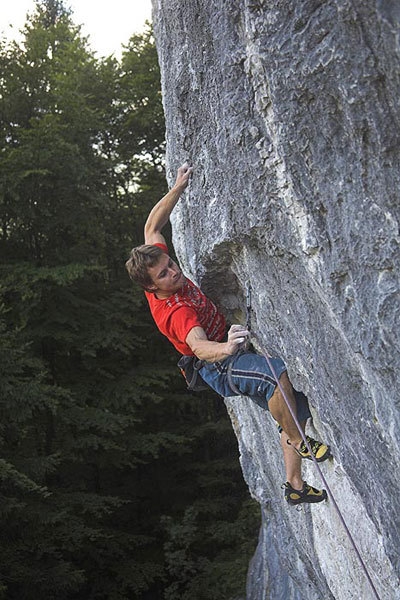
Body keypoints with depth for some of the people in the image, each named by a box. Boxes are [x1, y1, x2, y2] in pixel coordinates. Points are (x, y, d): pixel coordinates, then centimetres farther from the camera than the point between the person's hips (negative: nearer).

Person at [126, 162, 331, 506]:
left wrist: (178, 187, 1)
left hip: (229, 353, 10)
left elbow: (152, 227, 6)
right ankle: (299, 442, -14)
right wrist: (225, 348, -69)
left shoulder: (156, 262, -6)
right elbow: (198, 346, -47)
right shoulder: (176, 311, -30)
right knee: (279, 373, -40)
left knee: (296, 407, 7)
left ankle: (295, 487, 19)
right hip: (220, 367, -10)